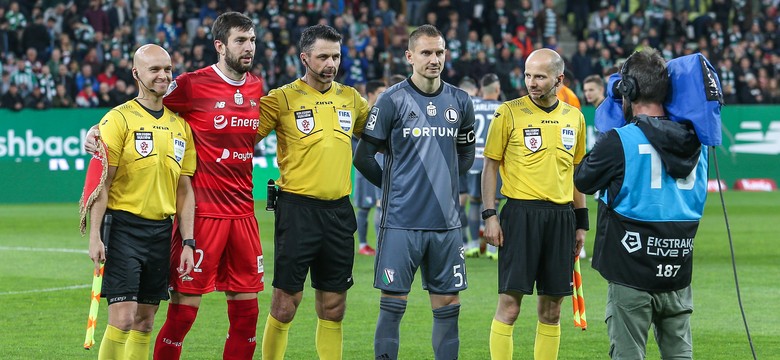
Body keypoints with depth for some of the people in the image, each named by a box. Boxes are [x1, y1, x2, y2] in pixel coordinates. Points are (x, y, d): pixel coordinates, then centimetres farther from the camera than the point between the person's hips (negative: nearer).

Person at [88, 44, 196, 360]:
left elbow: (184, 189, 15)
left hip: (162, 232, 5)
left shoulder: (180, 126, 12)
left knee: (145, 322, 7)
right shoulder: (118, 119, -5)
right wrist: (95, 236, -14)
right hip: (124, 228, -5)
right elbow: (101, 182, -7)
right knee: (122, 318, -12)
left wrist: (188, 242, 8)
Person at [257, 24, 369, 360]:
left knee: (333, 306, 8)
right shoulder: (282, 99, -4)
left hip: (339, 210, 5)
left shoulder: (350, 98, 11)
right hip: (297, 208, -5)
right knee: (285, 303, -4)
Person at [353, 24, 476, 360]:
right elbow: (364, 156, -1)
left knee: (448, 303, 5)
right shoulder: (392, 100, -4)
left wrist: (444, 181, 12)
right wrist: (394, 186, 5)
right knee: (393, 303, -3)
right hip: (402, 221, -4)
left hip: (446, 221, 4)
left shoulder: (460, 101, 8)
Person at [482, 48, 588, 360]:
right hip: (521, 214, -4)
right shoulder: (509, 113, -2)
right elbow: (490, 166, 0)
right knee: (509, 305, -6)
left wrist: (581, 222, 15)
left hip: (561, 216, 4)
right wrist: (489, 216, -8)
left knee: (551, 309, 7)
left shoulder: (574, 117, 11)